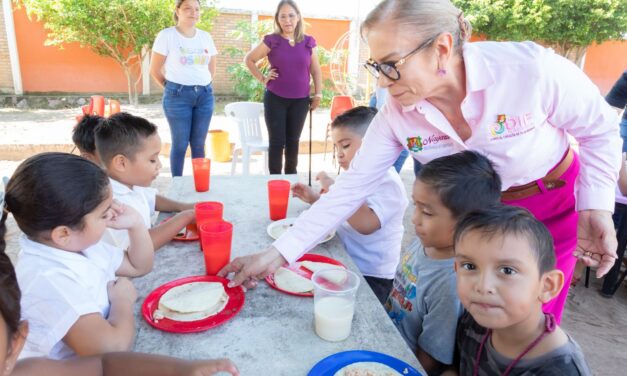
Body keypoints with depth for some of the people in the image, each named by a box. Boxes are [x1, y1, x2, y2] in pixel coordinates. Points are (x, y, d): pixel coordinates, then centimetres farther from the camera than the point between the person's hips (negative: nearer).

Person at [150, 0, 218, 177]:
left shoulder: (206, 36, 10)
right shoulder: (166, 35, -3)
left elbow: (212, 69, 20)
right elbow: (155, 70, 0)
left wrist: (202, 86, 13)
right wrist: (173, 88, 7)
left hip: (205, 95, 4)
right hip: (178, 95, -4)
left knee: (199, 143, 7)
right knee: (180, 143, 0)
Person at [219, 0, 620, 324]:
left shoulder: (531, 68, -30)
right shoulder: (396, 114, -21)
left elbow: (600, 130, -12)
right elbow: (350, 188, -19)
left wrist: (597, 208, -21)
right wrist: (279, 253, -22)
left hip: (553, 202, -2)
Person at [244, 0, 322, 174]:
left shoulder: (308, 42, 4)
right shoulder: (271, 40, -2)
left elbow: (315, 70, 10)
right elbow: (249, 59, 6)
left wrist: (318, 94, 5)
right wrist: (262, 78, -1)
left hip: (300, 100, 2)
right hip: (275, 99, -2)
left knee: (293, 141, 12)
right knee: (277, 141, 0)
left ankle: (291, 178, 27)